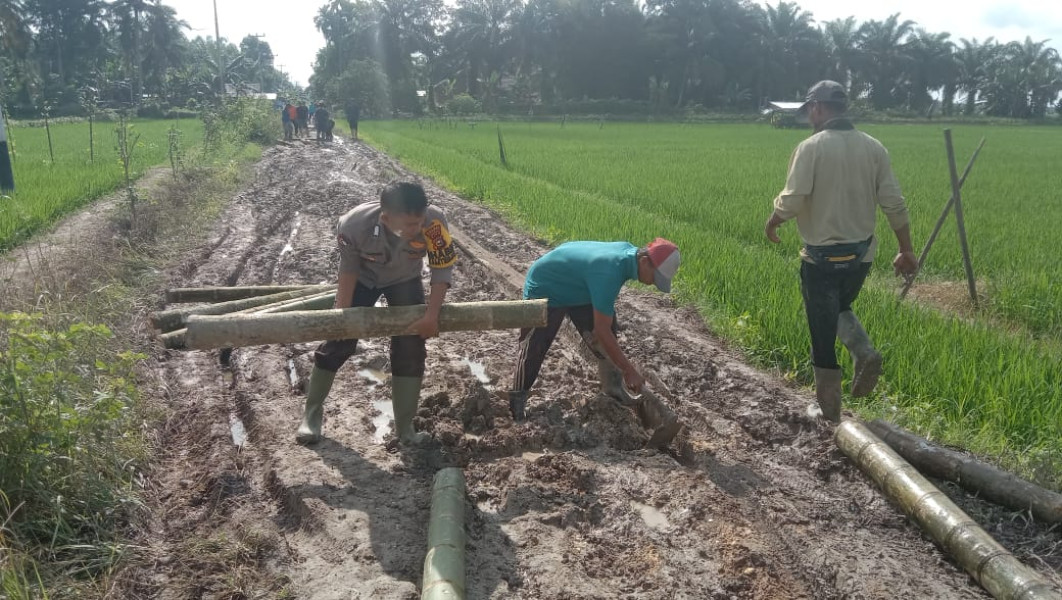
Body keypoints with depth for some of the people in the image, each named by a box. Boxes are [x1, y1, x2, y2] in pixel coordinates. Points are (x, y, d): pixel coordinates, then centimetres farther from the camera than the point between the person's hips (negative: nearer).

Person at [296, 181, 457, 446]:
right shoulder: (354, 225, -39)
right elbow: (349, 267, -18)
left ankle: (405, 428, 10)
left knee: (411, 349, -5)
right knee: (338, 340, 3)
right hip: (363, 278, -1)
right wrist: (342, 312, -16)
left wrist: (431, 315, -28)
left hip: (405, 280, 1)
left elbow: (443, 268, -24)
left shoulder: (434, 222, -40)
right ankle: (312, 411, 25)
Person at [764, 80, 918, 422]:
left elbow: (793, 200, -21)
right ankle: (864, 353, 3)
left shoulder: (811, 147, -13)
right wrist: (906, 250, 9)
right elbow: (894, 203, 1)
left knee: (823, 333, 7)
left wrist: (773, 222, 1)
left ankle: (829, 411, 16)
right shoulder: (873, 147, 2)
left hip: (823, 254, -5)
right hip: (861, 252, 5)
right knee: (840, 308, 30)